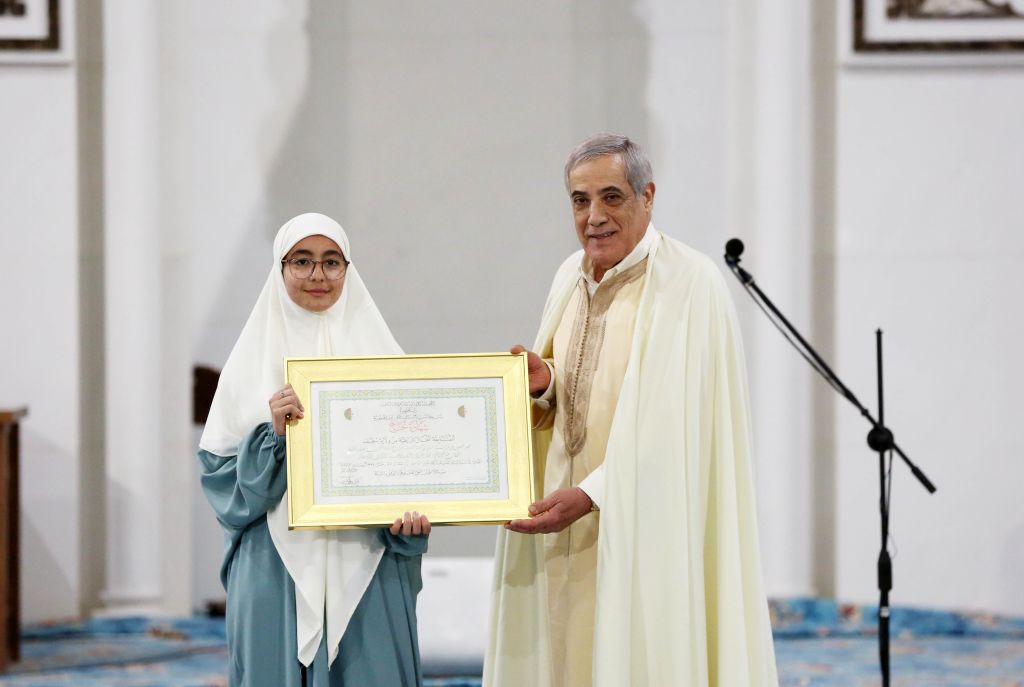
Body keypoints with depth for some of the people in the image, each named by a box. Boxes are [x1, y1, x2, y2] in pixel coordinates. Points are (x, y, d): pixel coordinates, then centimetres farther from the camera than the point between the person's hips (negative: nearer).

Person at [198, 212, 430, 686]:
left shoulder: (378, 352, 7)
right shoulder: (254, 355, 4)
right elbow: (217, 468, 3)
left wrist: (411, 512, -13)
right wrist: (270, 435, -14)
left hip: (365, 563, 1)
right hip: (278, 564, -1)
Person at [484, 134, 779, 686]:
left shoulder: (690, 284, -11)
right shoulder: (570, 277, 12)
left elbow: (675, 424, -17)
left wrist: (591, 495, -23)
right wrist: (543, 384, -3)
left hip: (646, 526, -7)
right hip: (566, 522, 7)